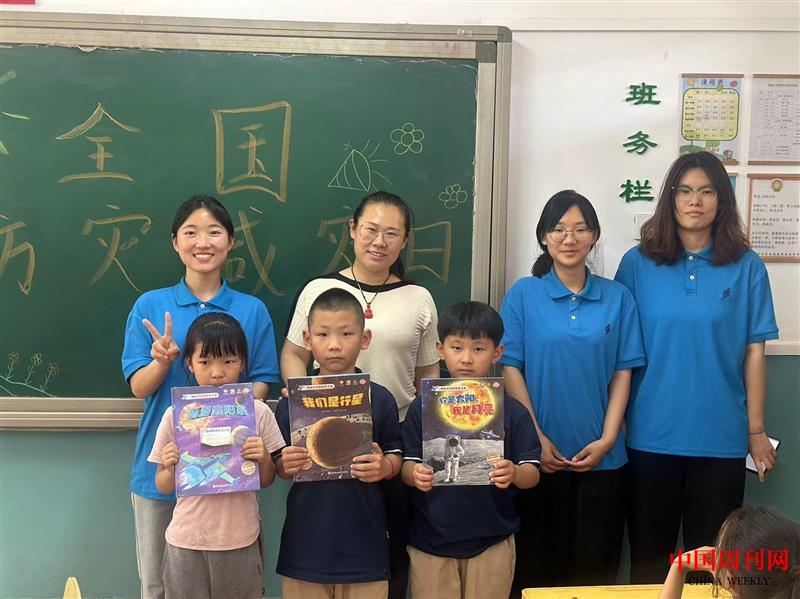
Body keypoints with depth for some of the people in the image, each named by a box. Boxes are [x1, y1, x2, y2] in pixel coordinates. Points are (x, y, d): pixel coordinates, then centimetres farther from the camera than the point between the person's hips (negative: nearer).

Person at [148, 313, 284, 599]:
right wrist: (171, 469, -17)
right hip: (186, 542, 0)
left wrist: (264, 459, -14)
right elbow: (164, 487, 4)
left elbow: (266, 481, 6)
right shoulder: (176, 414, -4)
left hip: (240, 541, 0)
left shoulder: (258, 412, -4)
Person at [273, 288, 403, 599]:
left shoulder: (380, 399, -2)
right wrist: (286, 465, -17)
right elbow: (278, 465, 4)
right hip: (307, 540, 0)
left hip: (363, 540, 0)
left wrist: (384, 467, -17)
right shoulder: (292, 401, -1)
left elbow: (395, 454, 4)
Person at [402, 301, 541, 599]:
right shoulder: (422, 408, -3)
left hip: (492, 543, 0)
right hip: (430, 541, 0)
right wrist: (415, 475, -25)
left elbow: (532, 473, -4)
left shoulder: (512, 412, -4)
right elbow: (407, 465, -2)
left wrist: (513, 474, -26)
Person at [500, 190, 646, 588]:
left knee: (595, 567, 10)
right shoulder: (523, 294, -1)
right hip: (539, 456, -1)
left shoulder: (617, 297, 4)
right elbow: (511, 369, -3)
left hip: (601, 459, 2)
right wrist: (536, 438, -10)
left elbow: (622, 373, 3)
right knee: (535, 564, 10)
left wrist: (607, 440, -7)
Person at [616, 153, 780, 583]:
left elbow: (754, 351, 2)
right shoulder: (638, 263, -1)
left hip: (721, 436, 0)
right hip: (651, 434, 0)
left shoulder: (746, 267, 0)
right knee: (648, 551, 13)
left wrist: (756, 429, 2)